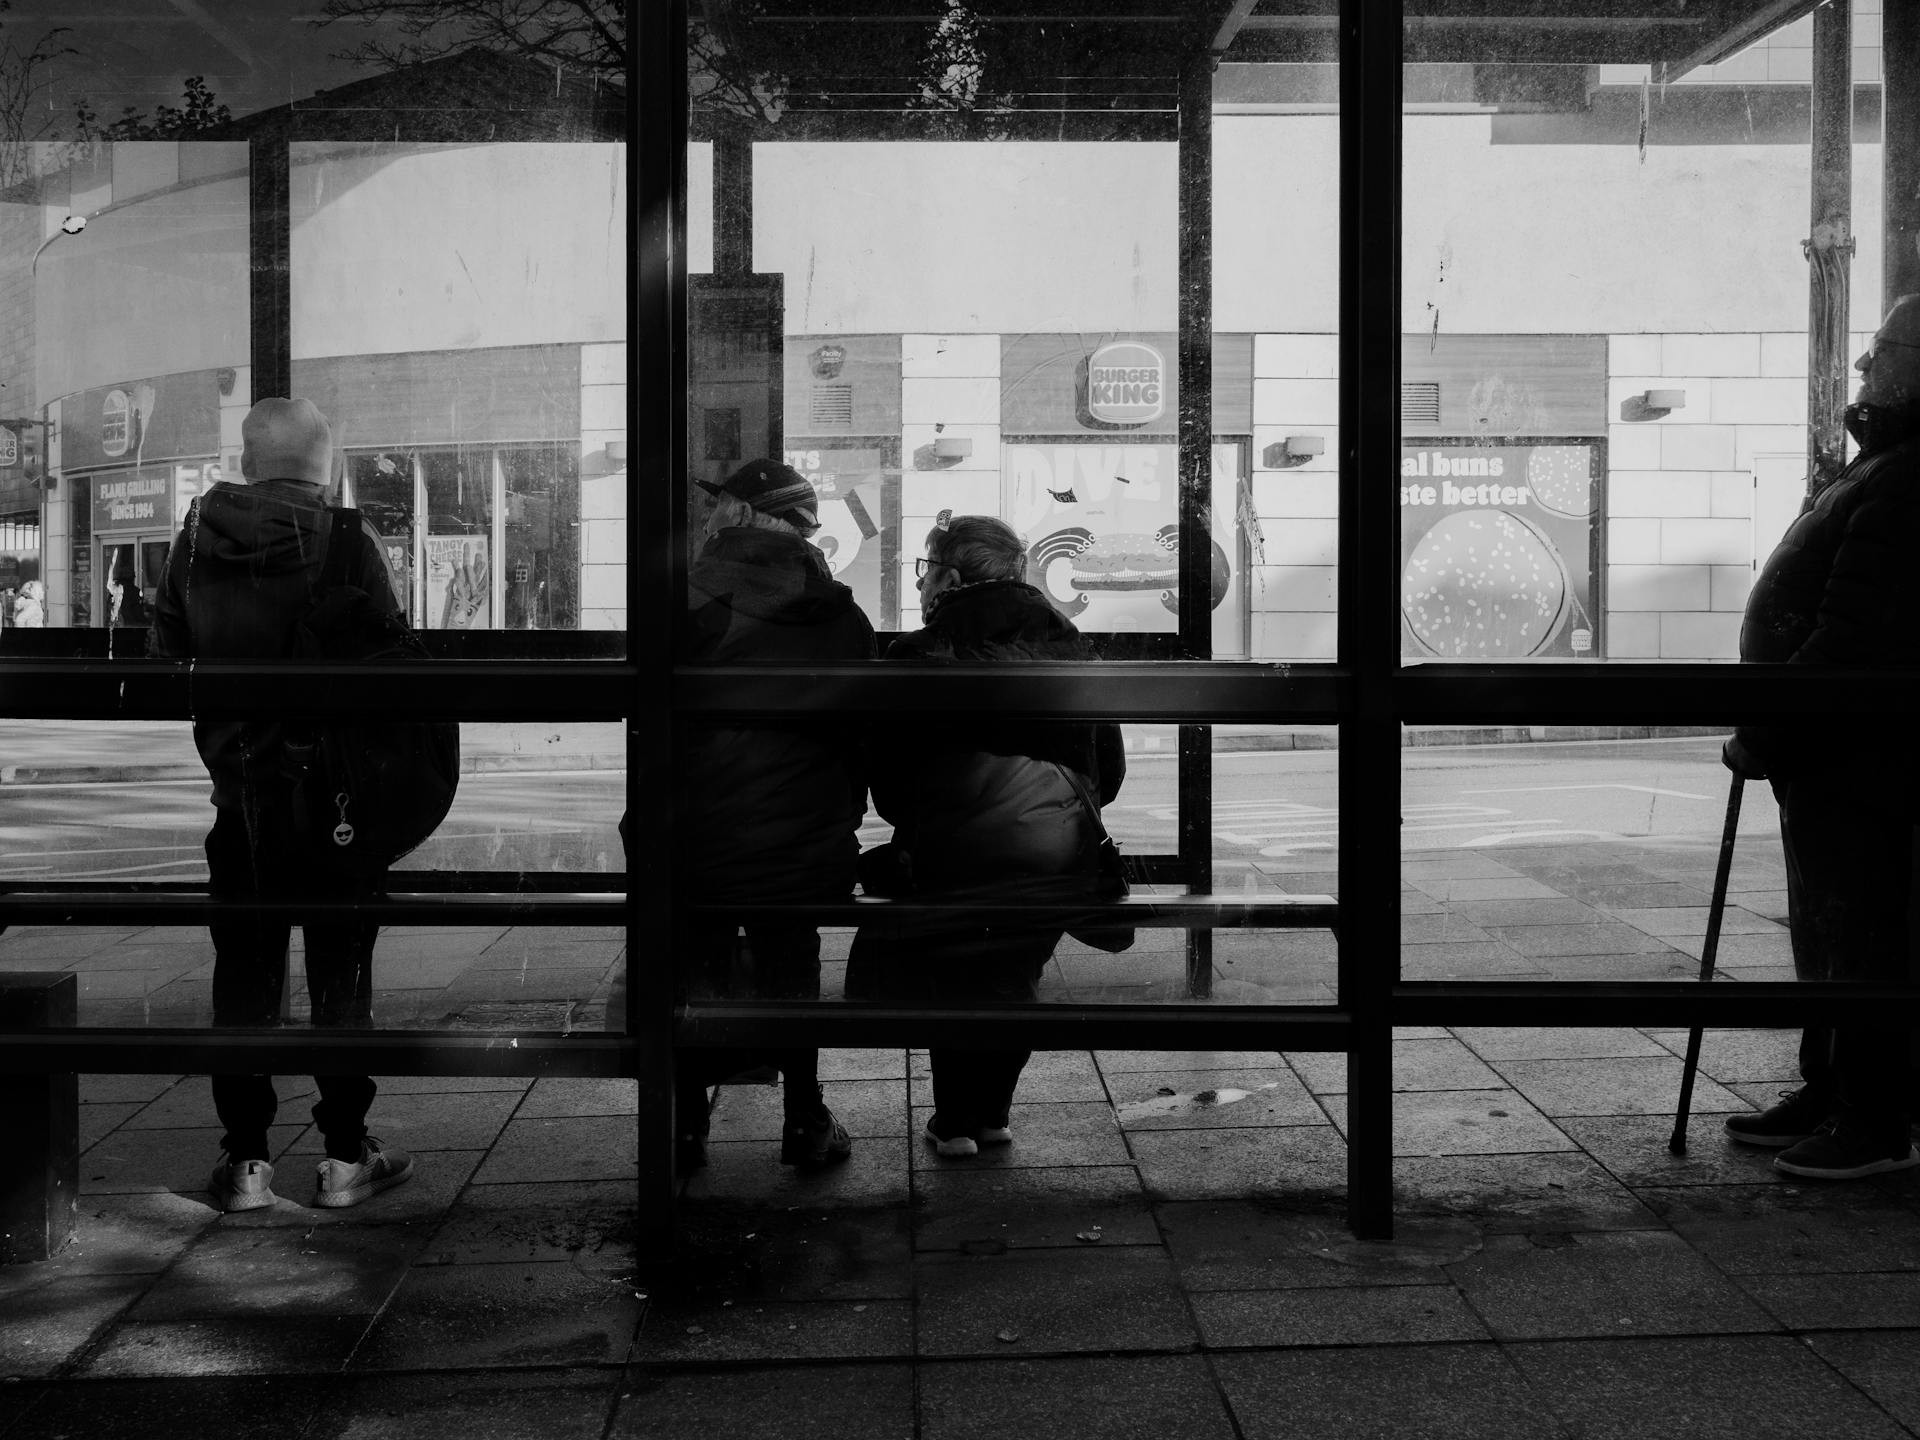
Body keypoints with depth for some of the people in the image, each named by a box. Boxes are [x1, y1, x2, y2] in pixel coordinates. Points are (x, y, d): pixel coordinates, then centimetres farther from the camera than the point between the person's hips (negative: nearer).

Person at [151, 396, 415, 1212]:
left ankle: (245, 1160, 15)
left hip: (236, 785, 3)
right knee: (339, 968, 7)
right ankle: (345, 1157, 12)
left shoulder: (196, 537, 0)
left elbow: (162, 650, 6)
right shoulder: (346, 542, -12)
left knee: (243, 969, 11)